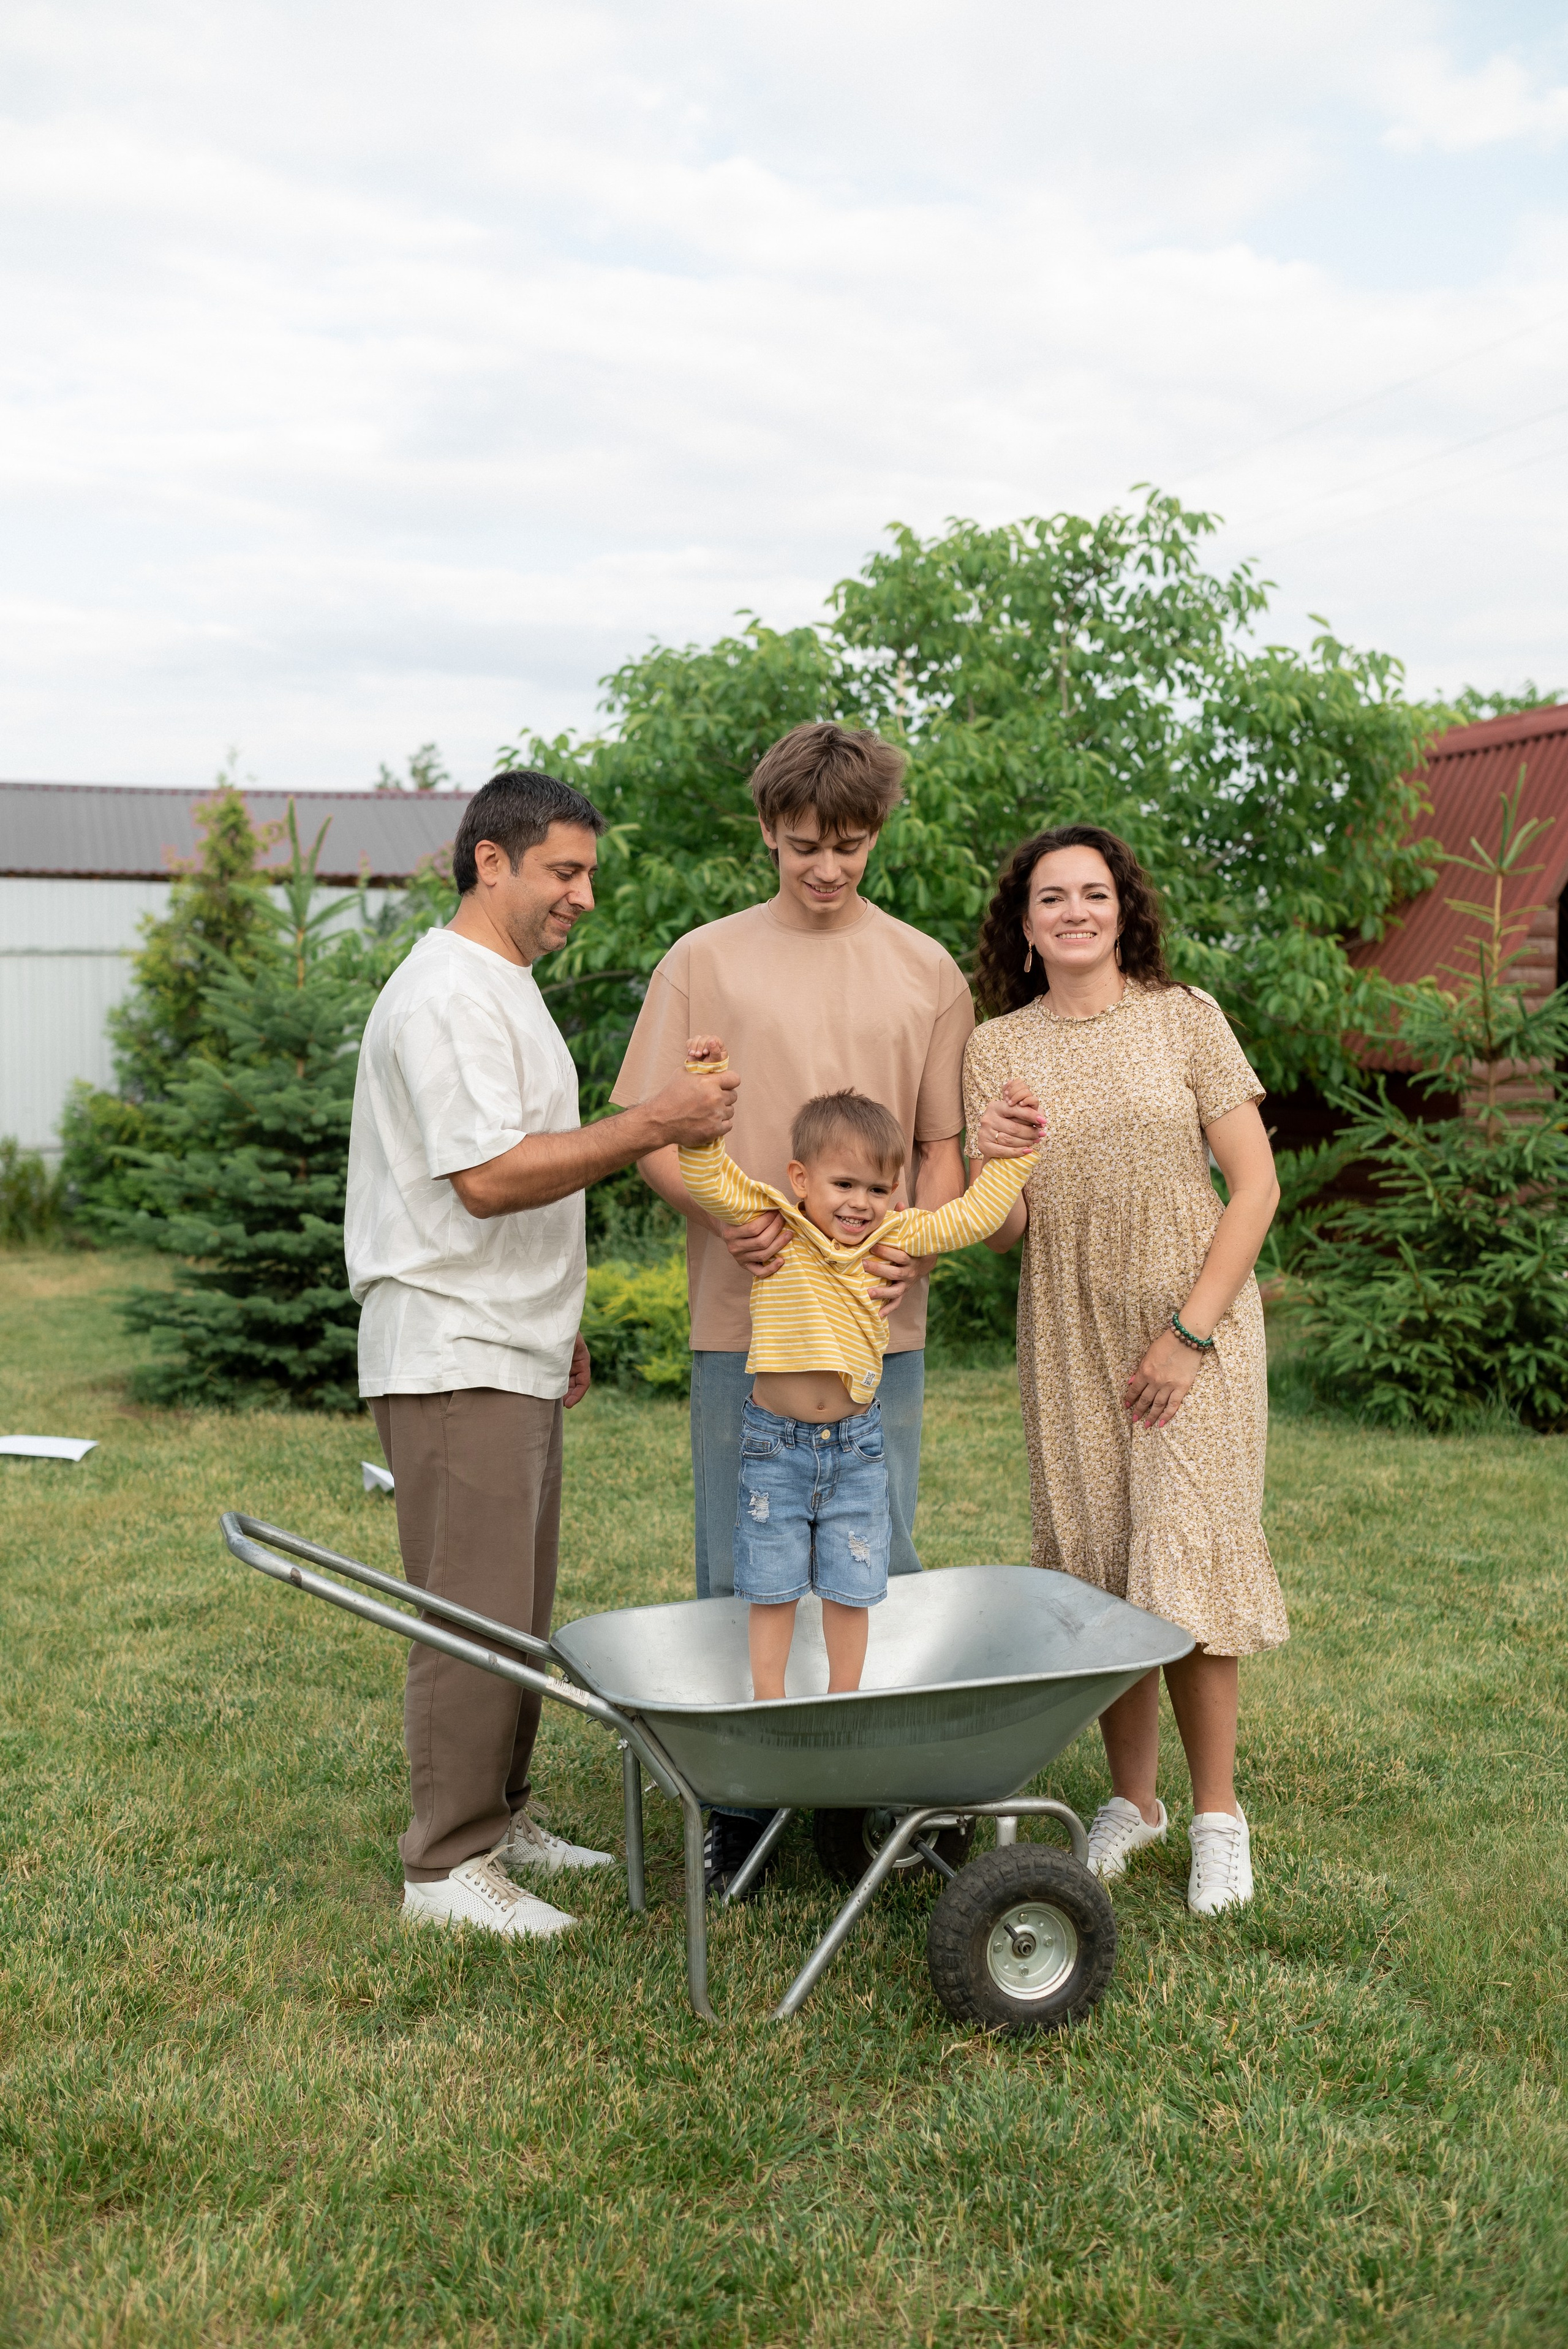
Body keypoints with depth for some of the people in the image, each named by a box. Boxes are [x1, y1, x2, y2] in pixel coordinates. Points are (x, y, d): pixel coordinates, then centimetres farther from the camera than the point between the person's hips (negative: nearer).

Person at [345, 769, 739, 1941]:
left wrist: (557, 1322, 24)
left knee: (517, 1614, 15)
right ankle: (448, 1865, 4)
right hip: (454, 1358, -10)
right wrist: (653, 1125, -26)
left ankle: (499, 1822, 25)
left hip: (516, 1352, 10)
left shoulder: (506, 988, 18)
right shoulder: (447, 995, -15)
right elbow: (485, 1178, -24)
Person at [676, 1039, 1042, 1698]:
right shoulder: (772, 1226, -6)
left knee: (850, 1588, 10)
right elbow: (710, 1177, -14)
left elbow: (974, 1216, 7)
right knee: (771, 1587, 8)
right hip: (775, 1444, -2)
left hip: (856, 1444, 2)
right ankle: (768, 1701, 21)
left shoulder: (893, 1238, 3)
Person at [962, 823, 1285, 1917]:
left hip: (1195, 1327, -2)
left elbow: (1256, 1184, -4)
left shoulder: (1187, 1018, -1)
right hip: (1070, 1343, 2)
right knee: (1096, 1568, 3)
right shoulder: (997, 1049, 5)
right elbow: (1004, 1232, 4)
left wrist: (1191, 1332, -10)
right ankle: (1133, 1798, 19)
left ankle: (1219, 1811, 8)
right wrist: (992, 1165, -19)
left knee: (1186, 1553, -7)